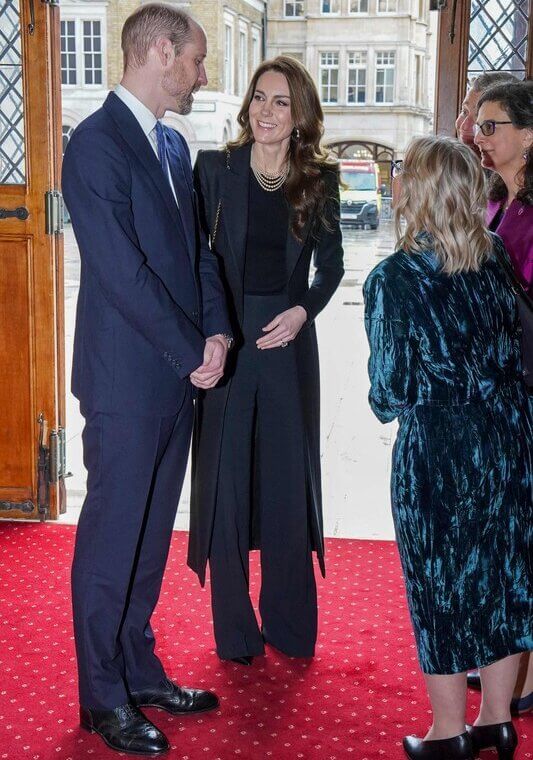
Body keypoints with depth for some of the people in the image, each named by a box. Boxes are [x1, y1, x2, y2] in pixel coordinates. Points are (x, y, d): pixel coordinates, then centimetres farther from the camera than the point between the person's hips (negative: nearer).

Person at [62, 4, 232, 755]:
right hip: (127, 380, -8)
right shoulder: (97, 144, -13)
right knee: (112, 538, 3)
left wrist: (216, 332, -2)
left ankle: (139, 669, 30)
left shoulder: (174, 146, 14)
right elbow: (122, 271, -19)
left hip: (179, 376, 8)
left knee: (151, 535, 16)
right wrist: (194, 353, -14)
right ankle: (104, 697, 17)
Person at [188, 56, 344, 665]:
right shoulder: (214, 168, -3)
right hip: (224, 337, -1)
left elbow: (331, 262, 11)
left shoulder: (318, 179, 2)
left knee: (289, 478, 8)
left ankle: (288, 621, 24)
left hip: (288, 340, 2)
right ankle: (234, 628, 17)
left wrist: (304, 310, -6)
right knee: (225, 476, 4)